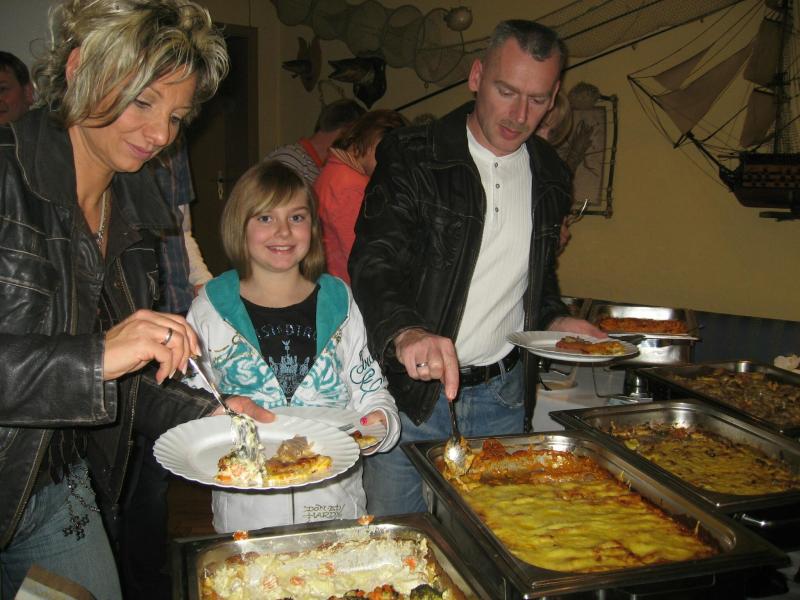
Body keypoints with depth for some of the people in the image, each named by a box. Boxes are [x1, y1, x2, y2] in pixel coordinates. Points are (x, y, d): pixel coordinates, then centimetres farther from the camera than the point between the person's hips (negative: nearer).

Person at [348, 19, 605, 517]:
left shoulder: (551, 177, 7)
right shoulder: (411, 156, -9)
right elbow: (374, 262, -19)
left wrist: (554, 321, 2)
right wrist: (406, 332, -38)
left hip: (503, 395, 4)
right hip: (411, 387, -4)